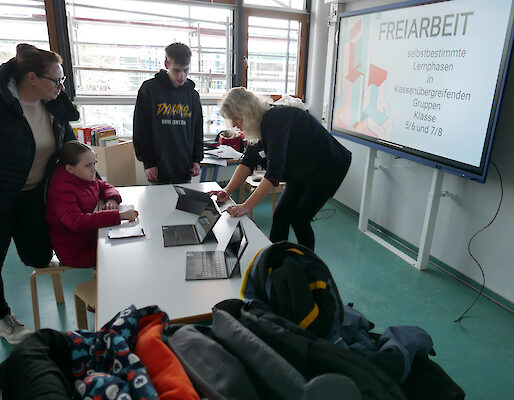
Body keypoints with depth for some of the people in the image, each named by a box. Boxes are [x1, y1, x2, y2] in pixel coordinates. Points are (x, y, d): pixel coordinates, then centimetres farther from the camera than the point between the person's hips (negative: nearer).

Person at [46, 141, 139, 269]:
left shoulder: (86, 178, 2)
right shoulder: (62, 190, -26)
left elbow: (105, 186, 20)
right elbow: (77, 222, -39)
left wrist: (111, 199, -6)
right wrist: (118, 216, -43)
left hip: (90, 236, 9)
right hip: (76, 252, -8)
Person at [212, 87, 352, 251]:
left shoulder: (276, 120, -30)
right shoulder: (259, 124, -2)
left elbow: (274, 171, -37)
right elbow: (248, 162, -1)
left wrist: (246, 206, -40)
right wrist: (228, 190, -13)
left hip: (328, 168, -8)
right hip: (301, 172, 9)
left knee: (299, 219, -8)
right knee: (281, 215, 1)